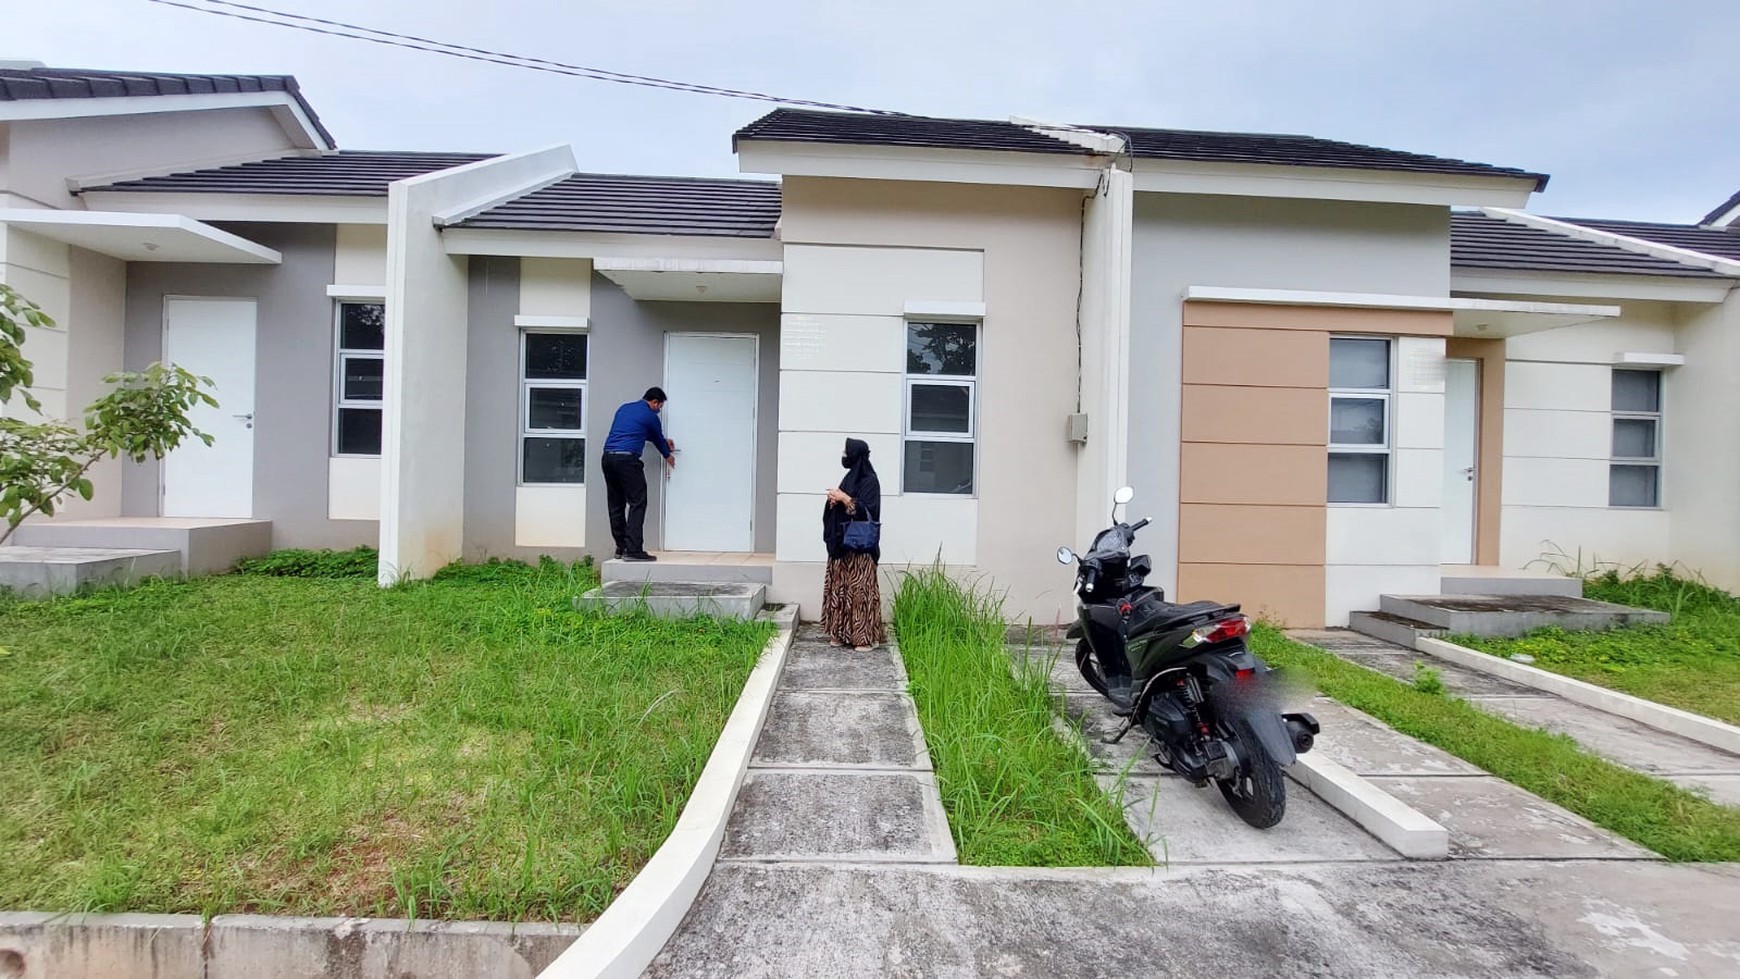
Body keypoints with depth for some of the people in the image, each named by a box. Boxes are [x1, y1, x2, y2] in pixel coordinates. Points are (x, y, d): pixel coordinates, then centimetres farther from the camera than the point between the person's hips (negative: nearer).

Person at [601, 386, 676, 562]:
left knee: (616, 505, 11)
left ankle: (621, 548, 15)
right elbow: (658, 439, 16)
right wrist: (668, 456, 35)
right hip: (627, 459, -8)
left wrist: (664, 441, 46)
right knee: (637, 503, -6)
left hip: (608, 457, 8)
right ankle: (633, 550, -12)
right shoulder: (650, 416, 1)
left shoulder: (624, 408, 23)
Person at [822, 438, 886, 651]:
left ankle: (866, 637, 2)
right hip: (842, 542, 8)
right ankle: (842, 632, 18)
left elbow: (866, 511, -18)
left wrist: (844, 498, -18)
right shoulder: (850, 477, 15)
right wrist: (834, 500, -1)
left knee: (860, 589, -5)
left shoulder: (870, 480, -10)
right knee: (840, 588, 10)